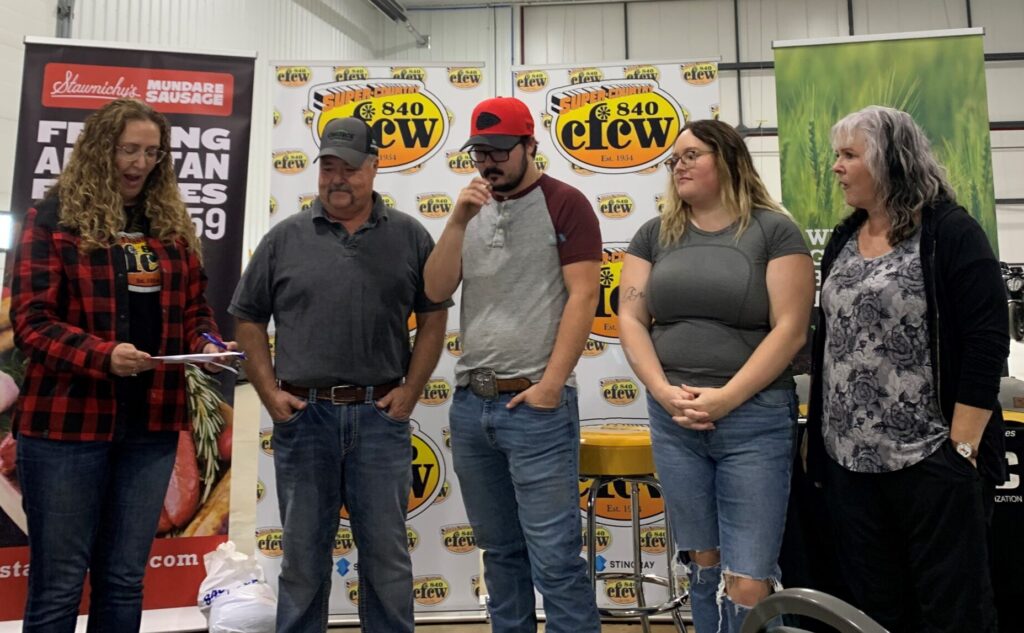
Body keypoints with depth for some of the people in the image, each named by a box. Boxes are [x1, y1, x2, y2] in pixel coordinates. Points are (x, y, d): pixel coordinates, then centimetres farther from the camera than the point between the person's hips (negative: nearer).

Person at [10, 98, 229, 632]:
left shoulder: (171, 224, 12)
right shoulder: (52, 217, -3)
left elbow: (193, 308, 14)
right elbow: (31, 322, -9)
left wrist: (206, 344, -7)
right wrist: (102, 356, -24)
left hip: (151, 425, 4)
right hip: (66, 421, -4)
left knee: (125, 580, 14)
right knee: (58, 584, 6)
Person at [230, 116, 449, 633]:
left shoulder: (409, 236, 4)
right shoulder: (285, 238, 5)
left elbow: (433, 316, 5)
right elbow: (248, 319, 8)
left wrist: (410, 389, -3)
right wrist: (270, 392, -1)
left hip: (381, 415, 0)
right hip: (302, 414, 1)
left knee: (387, 553, 10)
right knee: (303, 553, 12)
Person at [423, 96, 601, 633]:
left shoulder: (563, 203, -2)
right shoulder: (472, 209, 15)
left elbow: (582, 296, -10)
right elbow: (436, 291, 5)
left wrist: (552, 382, -15)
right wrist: (459, 220, -7)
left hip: (535, 404, -6)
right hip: (469, 403, 6)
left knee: (554, 560, -3)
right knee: (500, 550, 17)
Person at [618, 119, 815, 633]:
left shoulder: (774, 231, -1)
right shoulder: (655, 235, 10)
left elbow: (790, 329, -8)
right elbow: (630, 318, 5)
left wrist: (726, 398, -15)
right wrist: (663, 391, -9)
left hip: (755, 418, -3)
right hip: (673, 420, 4)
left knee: (747, 581, -2)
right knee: (703, 560, 14)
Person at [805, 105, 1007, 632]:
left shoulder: (952, 234, -8)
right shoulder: (843, 240, 11)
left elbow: (986, 343, -13)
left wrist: (962, 446, -16)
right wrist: (821, 437, 12)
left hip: (930, 458, -6)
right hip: (850, 459, 6)